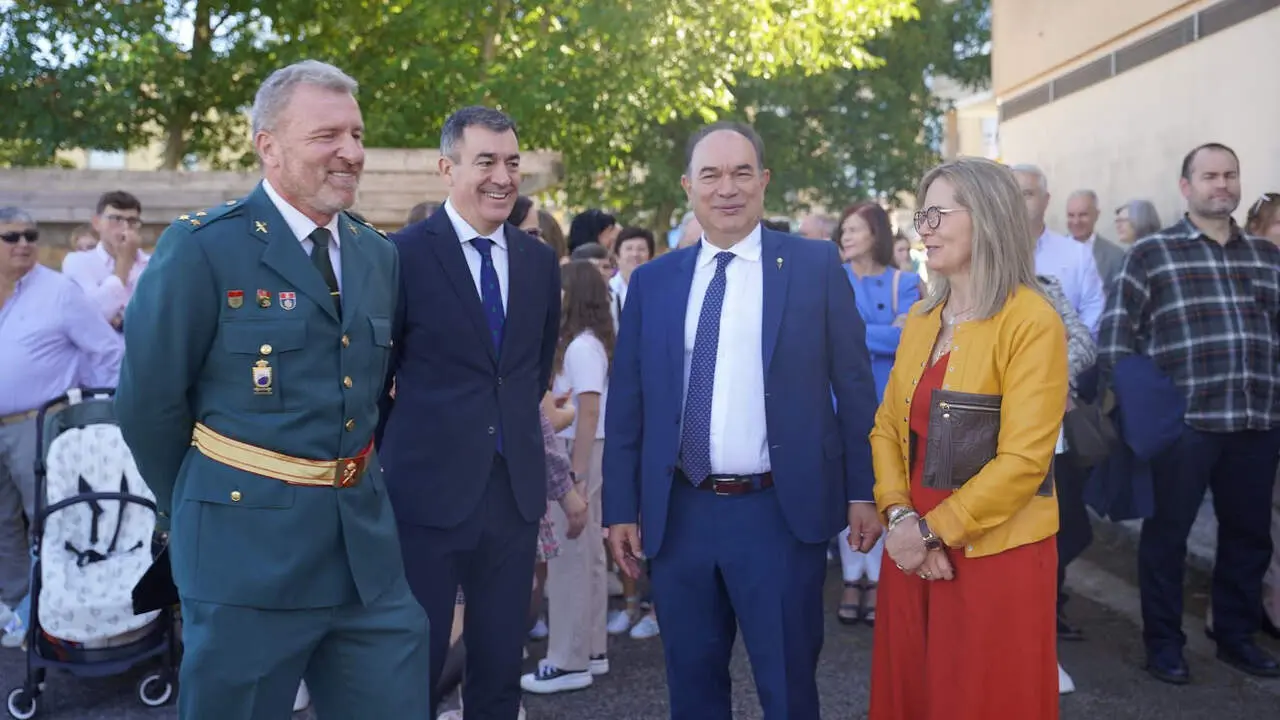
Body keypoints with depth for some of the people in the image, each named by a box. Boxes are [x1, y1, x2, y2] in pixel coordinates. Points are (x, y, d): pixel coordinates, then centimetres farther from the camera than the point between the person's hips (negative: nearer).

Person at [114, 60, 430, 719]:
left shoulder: (379, 255, 8)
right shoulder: (201, 249, -10)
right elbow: (148, 404, -5)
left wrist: (351, 481, 16)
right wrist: (202, 512, 5)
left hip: (367, 544, 5)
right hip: (248, 548, -5)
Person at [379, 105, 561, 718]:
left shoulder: (541, 262, 8)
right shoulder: (404, 253, -8)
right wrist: (395, 449, 5)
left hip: (516, 487, 5)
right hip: (428, 486, -4)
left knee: (502, 665, 14)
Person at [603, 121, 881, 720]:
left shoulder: (816, 265, -1)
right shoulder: (652, 281, 5)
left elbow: (854, 387, 1)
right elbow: (626, 402, 7)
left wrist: (863, 490, -1)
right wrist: (621, 507, 5)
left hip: (782, 512, -2)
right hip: (678, 515, 3)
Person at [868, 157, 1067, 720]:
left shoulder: (1032, 322, -12)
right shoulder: (921, 319, 9)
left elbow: (1023, 460, -17)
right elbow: (888, 427, 8)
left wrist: (931, 530, -15)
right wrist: (901, 517, -8)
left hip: (997, 558, -6)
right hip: (913, 549, 6)